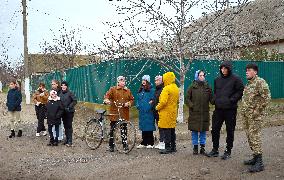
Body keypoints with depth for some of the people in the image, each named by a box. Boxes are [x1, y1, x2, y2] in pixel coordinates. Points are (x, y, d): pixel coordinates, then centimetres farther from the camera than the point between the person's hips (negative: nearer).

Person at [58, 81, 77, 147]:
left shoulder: (70, 93, -9)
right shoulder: (60, 93, 8)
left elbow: (75, 101, -12)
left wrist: (69, 107, -16)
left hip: (69, 112, -6)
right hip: (63, 112, 6)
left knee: (69, 126, -6)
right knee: (65, 126, 11)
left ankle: (70, 141, -2)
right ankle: (67, 139, 21)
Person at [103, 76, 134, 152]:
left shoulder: (128, 91, 13)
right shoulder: (113, 89, 4)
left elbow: (132, 99, 14)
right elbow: (107, 96, -4)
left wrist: (128, 103, -7)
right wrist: (107, 100, -26)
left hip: (124, 113, 2)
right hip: (114, 113, -2)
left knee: (124, 129, 5)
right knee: (112, 129, 2)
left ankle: (125, 144, 17)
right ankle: (111, 145, 11)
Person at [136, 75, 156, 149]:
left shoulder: (151, 90, -6)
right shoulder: (140, 90, 15)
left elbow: (153, 100, -10)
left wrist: (149, 104, -16)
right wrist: (138, 105, 8)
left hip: (148, 112, -7)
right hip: (142, 112, 7)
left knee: (149, 127, -3)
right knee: (143, 127, 11)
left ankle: (150, 143, 4)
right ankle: (144, 143, 18)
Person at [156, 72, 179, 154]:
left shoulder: (167, 88, -17)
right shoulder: (176, 88, 11)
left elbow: (163, 101, -22)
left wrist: (157, 107, -7)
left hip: (166, 112, -9)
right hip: (173, 112, 9)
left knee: (166, 130, -4)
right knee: (172, 129, 14)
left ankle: (168, 147, -3)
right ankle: (173, 147, 21)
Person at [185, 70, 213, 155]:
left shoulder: (207, 87, 8)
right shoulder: (192, 87, 2)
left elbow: (211, 99, 7)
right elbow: (187, 98, 4)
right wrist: (191, 106, -9)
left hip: (204, 113, 2)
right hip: (194, 113, -2)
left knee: (203, 130, 7)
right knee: (194, 130, 4)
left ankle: (202, 147, 17)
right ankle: (195, 147, 15)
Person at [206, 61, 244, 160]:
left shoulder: (236, 79, -5)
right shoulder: (217, 80, 11)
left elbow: (240, 91, -5)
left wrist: (232, 100, -14)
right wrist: (214, 99, 5)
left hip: (230, 109, -5)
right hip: (218, 108, 5)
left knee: (230, 131, 5)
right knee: (215, 129, 7)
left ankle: (228, 151, 16)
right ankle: (215, 150, 20)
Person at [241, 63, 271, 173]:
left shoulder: (260, 82, -11)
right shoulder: (248, 84, 17)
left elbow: (266, 98, -18)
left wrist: (257, 110, -16)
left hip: (254, 116, -9)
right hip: (246, 116, 9)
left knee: (255, 138, -11)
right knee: (249, 137, 13)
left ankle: (259, 163, -7)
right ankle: (255, 158, 24)